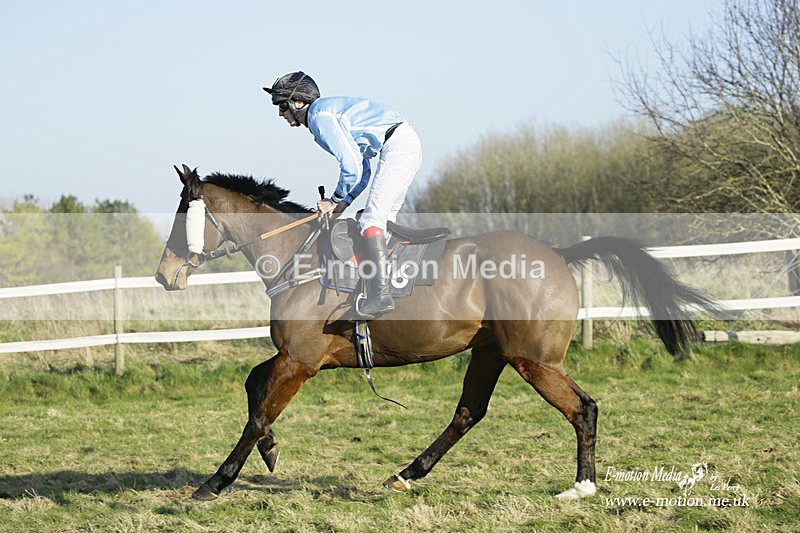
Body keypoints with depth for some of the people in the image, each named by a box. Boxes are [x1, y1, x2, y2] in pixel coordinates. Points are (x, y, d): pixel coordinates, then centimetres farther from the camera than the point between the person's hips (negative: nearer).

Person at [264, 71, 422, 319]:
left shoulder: (318, 115, -7)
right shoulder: (330, 110, 24)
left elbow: (352, 166, -15)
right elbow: (364, 169, 25)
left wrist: (337, 199, 0)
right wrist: (344, 201, 14)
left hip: (397, 145, -11)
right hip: (409, 143, 11)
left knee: (372, 218, -15)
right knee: (384, 220, 15)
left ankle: (380, 294, -23)